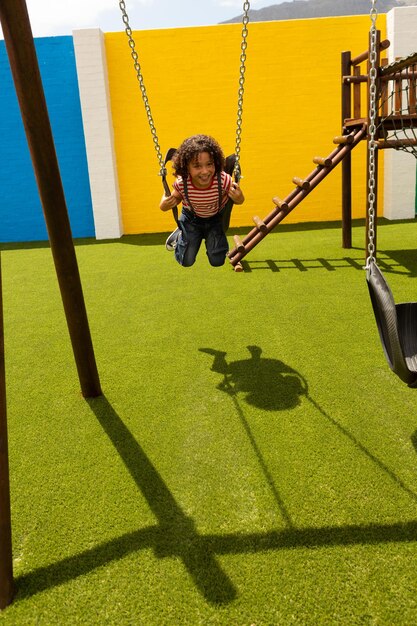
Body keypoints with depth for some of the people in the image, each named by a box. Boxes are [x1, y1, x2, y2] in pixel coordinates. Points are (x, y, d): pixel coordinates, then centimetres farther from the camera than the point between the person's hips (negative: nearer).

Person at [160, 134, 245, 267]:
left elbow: (237, 199, -16)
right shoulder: (181, 183, -32)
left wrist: (239, 198, -40)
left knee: (217, 261, 3)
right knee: (186, 261, 10)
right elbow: (176, 197, -8)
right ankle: (178, 236, 40)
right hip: (191, 219, 0)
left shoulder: (224, 180, -35)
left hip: (216, 218, 0)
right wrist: (164, 205, -29)